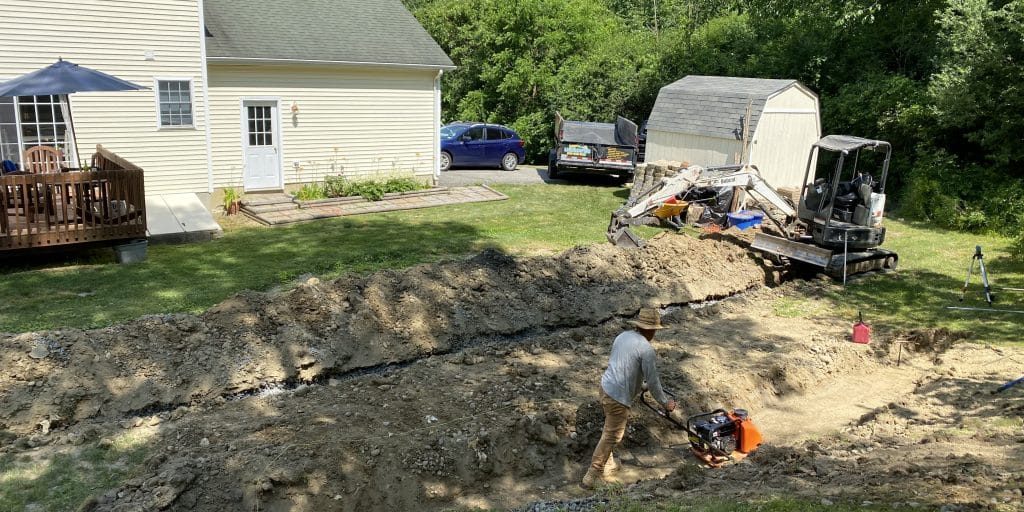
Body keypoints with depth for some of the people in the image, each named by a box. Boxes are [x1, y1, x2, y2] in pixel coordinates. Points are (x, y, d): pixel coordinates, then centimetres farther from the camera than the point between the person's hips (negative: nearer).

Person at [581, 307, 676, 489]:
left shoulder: (622, 336, 7)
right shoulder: (646, 349, -17)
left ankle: (607, 463, 38)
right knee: (612, 436, 2)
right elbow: (652, 381, -12)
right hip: (618, 397, -8)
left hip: (606, 387, 9)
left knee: (610, 431, 24)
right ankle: (592, 476, 6)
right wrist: (665, 402, 4)